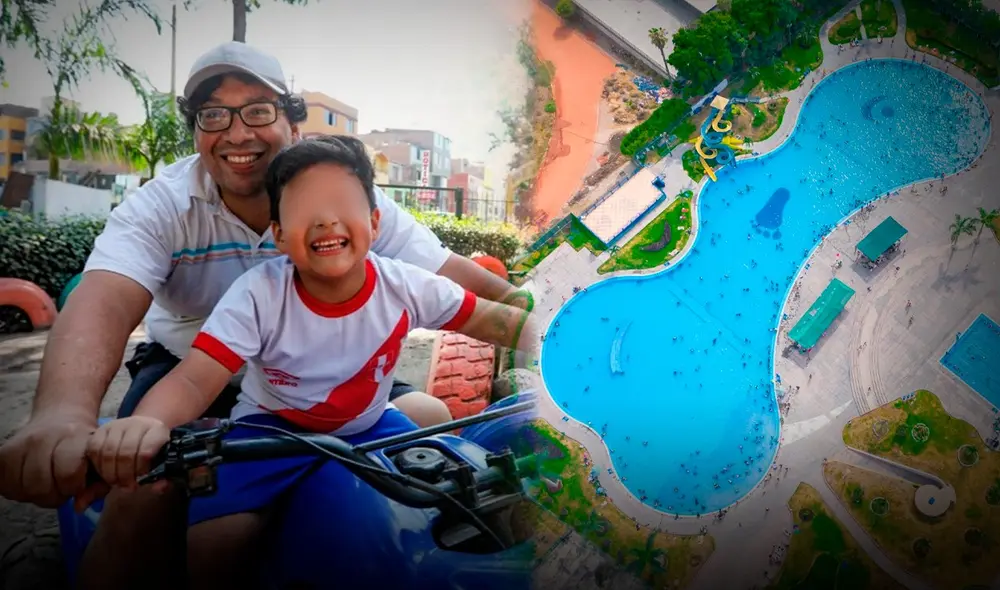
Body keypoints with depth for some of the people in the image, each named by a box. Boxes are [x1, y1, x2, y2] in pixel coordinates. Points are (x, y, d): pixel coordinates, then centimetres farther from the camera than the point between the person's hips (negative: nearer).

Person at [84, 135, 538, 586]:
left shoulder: (405, 287, -18)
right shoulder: (258, 293, -24)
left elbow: (489, 320, -7)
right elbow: (193, 381, -32)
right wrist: (147, 422, -55)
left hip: (368, 429, 3)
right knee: (209, 544, -25)